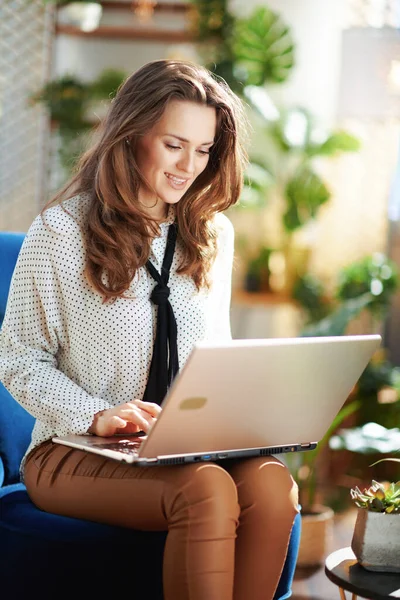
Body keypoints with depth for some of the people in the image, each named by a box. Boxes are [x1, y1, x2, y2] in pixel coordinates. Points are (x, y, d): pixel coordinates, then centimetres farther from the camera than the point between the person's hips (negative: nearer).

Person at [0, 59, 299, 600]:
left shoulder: (212, 233, 11)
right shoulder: (61, 230, -5)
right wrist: (97, 415, -18)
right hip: (75, 450, -4)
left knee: (272, 484, -29)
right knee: (208, 491, -34)